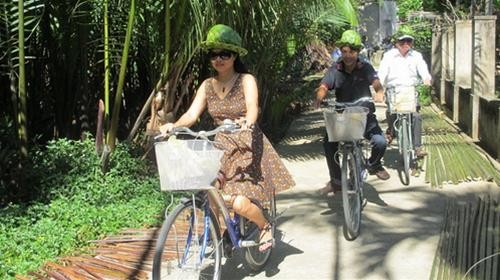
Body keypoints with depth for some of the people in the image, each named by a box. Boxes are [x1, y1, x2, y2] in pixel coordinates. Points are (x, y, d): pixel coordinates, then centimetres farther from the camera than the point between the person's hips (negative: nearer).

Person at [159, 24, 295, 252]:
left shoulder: (246, 80, -6)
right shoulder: (207, 85, 6)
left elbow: (253, 108, -23)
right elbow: (191, 114, -4)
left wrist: (247, 121, -46)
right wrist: (174, 125, -25)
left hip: (247, 147, -5)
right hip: (221, 147, 5)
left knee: (239, 202, -18)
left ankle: (265, 226, 14)